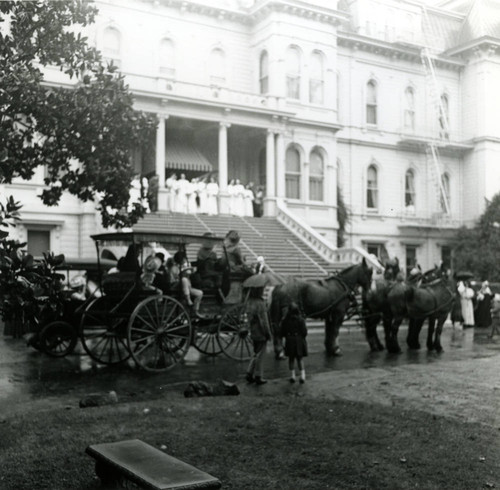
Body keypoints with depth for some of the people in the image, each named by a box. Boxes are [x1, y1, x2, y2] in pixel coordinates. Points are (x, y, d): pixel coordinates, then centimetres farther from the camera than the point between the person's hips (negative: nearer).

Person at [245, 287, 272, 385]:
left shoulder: (249, 302, 2)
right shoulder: (260, 304, -23)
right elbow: (264, 321, -21)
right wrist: (268, 333, -11)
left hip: (253, 332, 8)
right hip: (261, 333, -8)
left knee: (256, 353, 20)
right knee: (259, 355, 3)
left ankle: (249, 373, 18)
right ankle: (258, 377, 12)